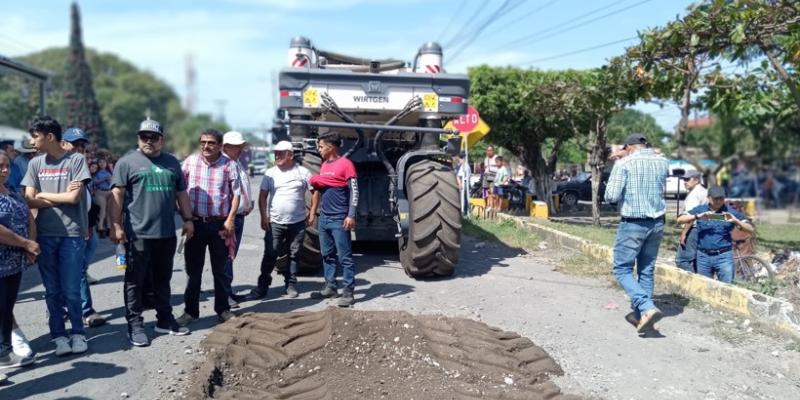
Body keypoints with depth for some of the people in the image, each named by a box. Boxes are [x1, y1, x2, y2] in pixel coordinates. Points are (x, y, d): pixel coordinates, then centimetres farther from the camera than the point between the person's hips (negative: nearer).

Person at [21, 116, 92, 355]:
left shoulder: (76, 160, -4)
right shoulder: (35, 164, 9)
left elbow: (74, 198, -11)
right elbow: (30, 201, 1)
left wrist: (43, 195, 0)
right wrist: (62, 197, -8)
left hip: (72, 235, -4)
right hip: (45, 235, 4)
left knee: (71, 290, 0)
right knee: (52, 290, 7)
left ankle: (78, 333, 16)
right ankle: (58, 335, 17)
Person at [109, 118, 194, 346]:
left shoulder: (171, 162, 14)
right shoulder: (127, 162, -1)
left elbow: (181, 194, 19)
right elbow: (116, 196, -6)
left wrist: (187, 219, 13)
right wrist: (116, 227, -13)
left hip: (167, 234, 5)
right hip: (138, 234, -5)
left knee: (163, 280, 14)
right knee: (135, 281, 0)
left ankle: (165, 320, 24)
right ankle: (135, 326, 7)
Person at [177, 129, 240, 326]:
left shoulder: (229, 165, -3)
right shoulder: (190, 162, 2)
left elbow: (236, 194, 0)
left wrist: (230, 219, -7)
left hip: (219, 223, -1)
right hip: (195, 223, 1)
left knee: (220, 269, 9)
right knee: (193, 270, 7)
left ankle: (223, 309, 20)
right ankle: (190, 310, 17)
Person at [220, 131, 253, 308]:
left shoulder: (239, 164, 17)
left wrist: (249, 205, 9)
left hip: (240, 216, 9)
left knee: (231, 255, 15)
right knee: (226, 256, -5)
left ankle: (228, 291, 23)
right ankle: (224, 294, 0)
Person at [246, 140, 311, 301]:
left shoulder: (303, 172, 1)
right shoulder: (270, 173, 4)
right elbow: (263, 196, 5)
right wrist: (264, 217, -4)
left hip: (298, 222, 0)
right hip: (275, 222, 0)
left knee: (293, 255, 9)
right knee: (270, 255, -4)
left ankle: (291, 285, 20)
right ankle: (262, 286, 1)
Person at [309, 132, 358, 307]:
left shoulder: (346, 164, -9)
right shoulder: (324, 165, 14)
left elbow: (354, 191, -13)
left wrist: (351, 215, -19)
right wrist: (313, 212, 19)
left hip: (340, 219, -8)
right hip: (324, 218, 8)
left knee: (344, 256, -5)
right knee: (327, 255, 13)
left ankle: (348, 292, -3)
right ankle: (330, 287, 22)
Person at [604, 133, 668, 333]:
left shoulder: (624, 164, -10)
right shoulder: (662, 162, 5)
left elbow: (611, 196, -14)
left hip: (633, 224, -5)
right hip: (657, 223, 6)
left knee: (622, 269, 2)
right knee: (647, 271, 14)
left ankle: (647, 308, -15)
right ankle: (640, 315, 20)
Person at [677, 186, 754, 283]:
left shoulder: (731, 213, 1)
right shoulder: (700, 210, 5)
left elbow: (750, 230, -1)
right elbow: (680, 219, -4)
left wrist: (735, 221, -19)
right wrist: (698, 216, -18)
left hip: (724, 257, -2)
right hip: (703, 256, 2)